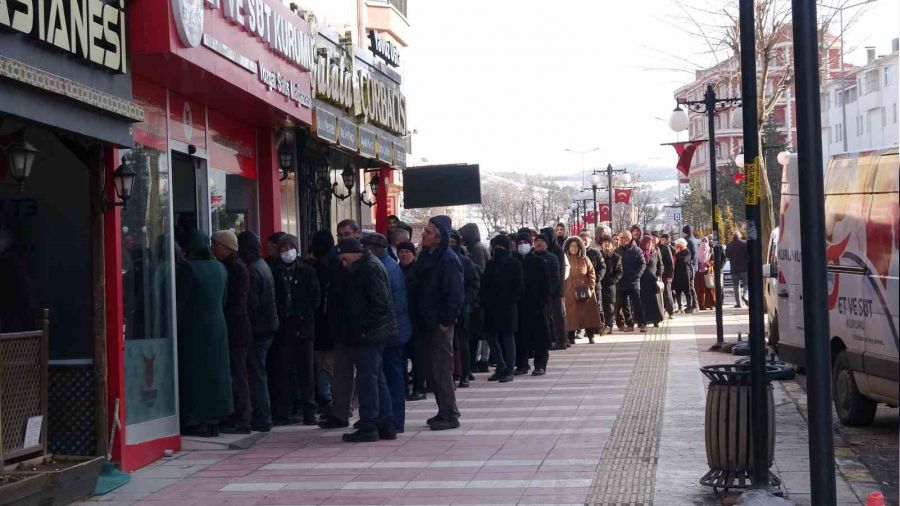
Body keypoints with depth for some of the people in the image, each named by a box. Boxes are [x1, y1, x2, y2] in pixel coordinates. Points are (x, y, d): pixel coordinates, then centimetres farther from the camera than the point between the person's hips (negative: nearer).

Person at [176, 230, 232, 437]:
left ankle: (197, 422, -3)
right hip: (218, 326, 7)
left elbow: (180, 302, -13)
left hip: (193, 329, -7)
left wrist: (175, 327, -6)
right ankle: (213, 421, 14)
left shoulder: (187, 267, -14)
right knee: (215, 371, 11)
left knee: (194, 374, -1)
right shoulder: (220, 268, 8)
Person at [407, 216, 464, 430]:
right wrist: (418, 318, 14)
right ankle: (445, 411, 23)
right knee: (431, 371, 13)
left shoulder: (448, 260, -15)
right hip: (427, 323, 9)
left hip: (440, 324, -9)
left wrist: (445, 320, -15)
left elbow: (455, 294, -18)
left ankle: (449, 415, 1)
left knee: (441, 370, -5)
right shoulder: (426, 255, 11)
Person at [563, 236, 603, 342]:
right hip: (570, 293, -2)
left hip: (585, 292, 2)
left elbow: (592, 274, 7)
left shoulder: (585, 260, 9)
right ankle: (571, 337, -1)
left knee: (588, 313, 0)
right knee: (572, 315, -4)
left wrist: (591, 288, -4)